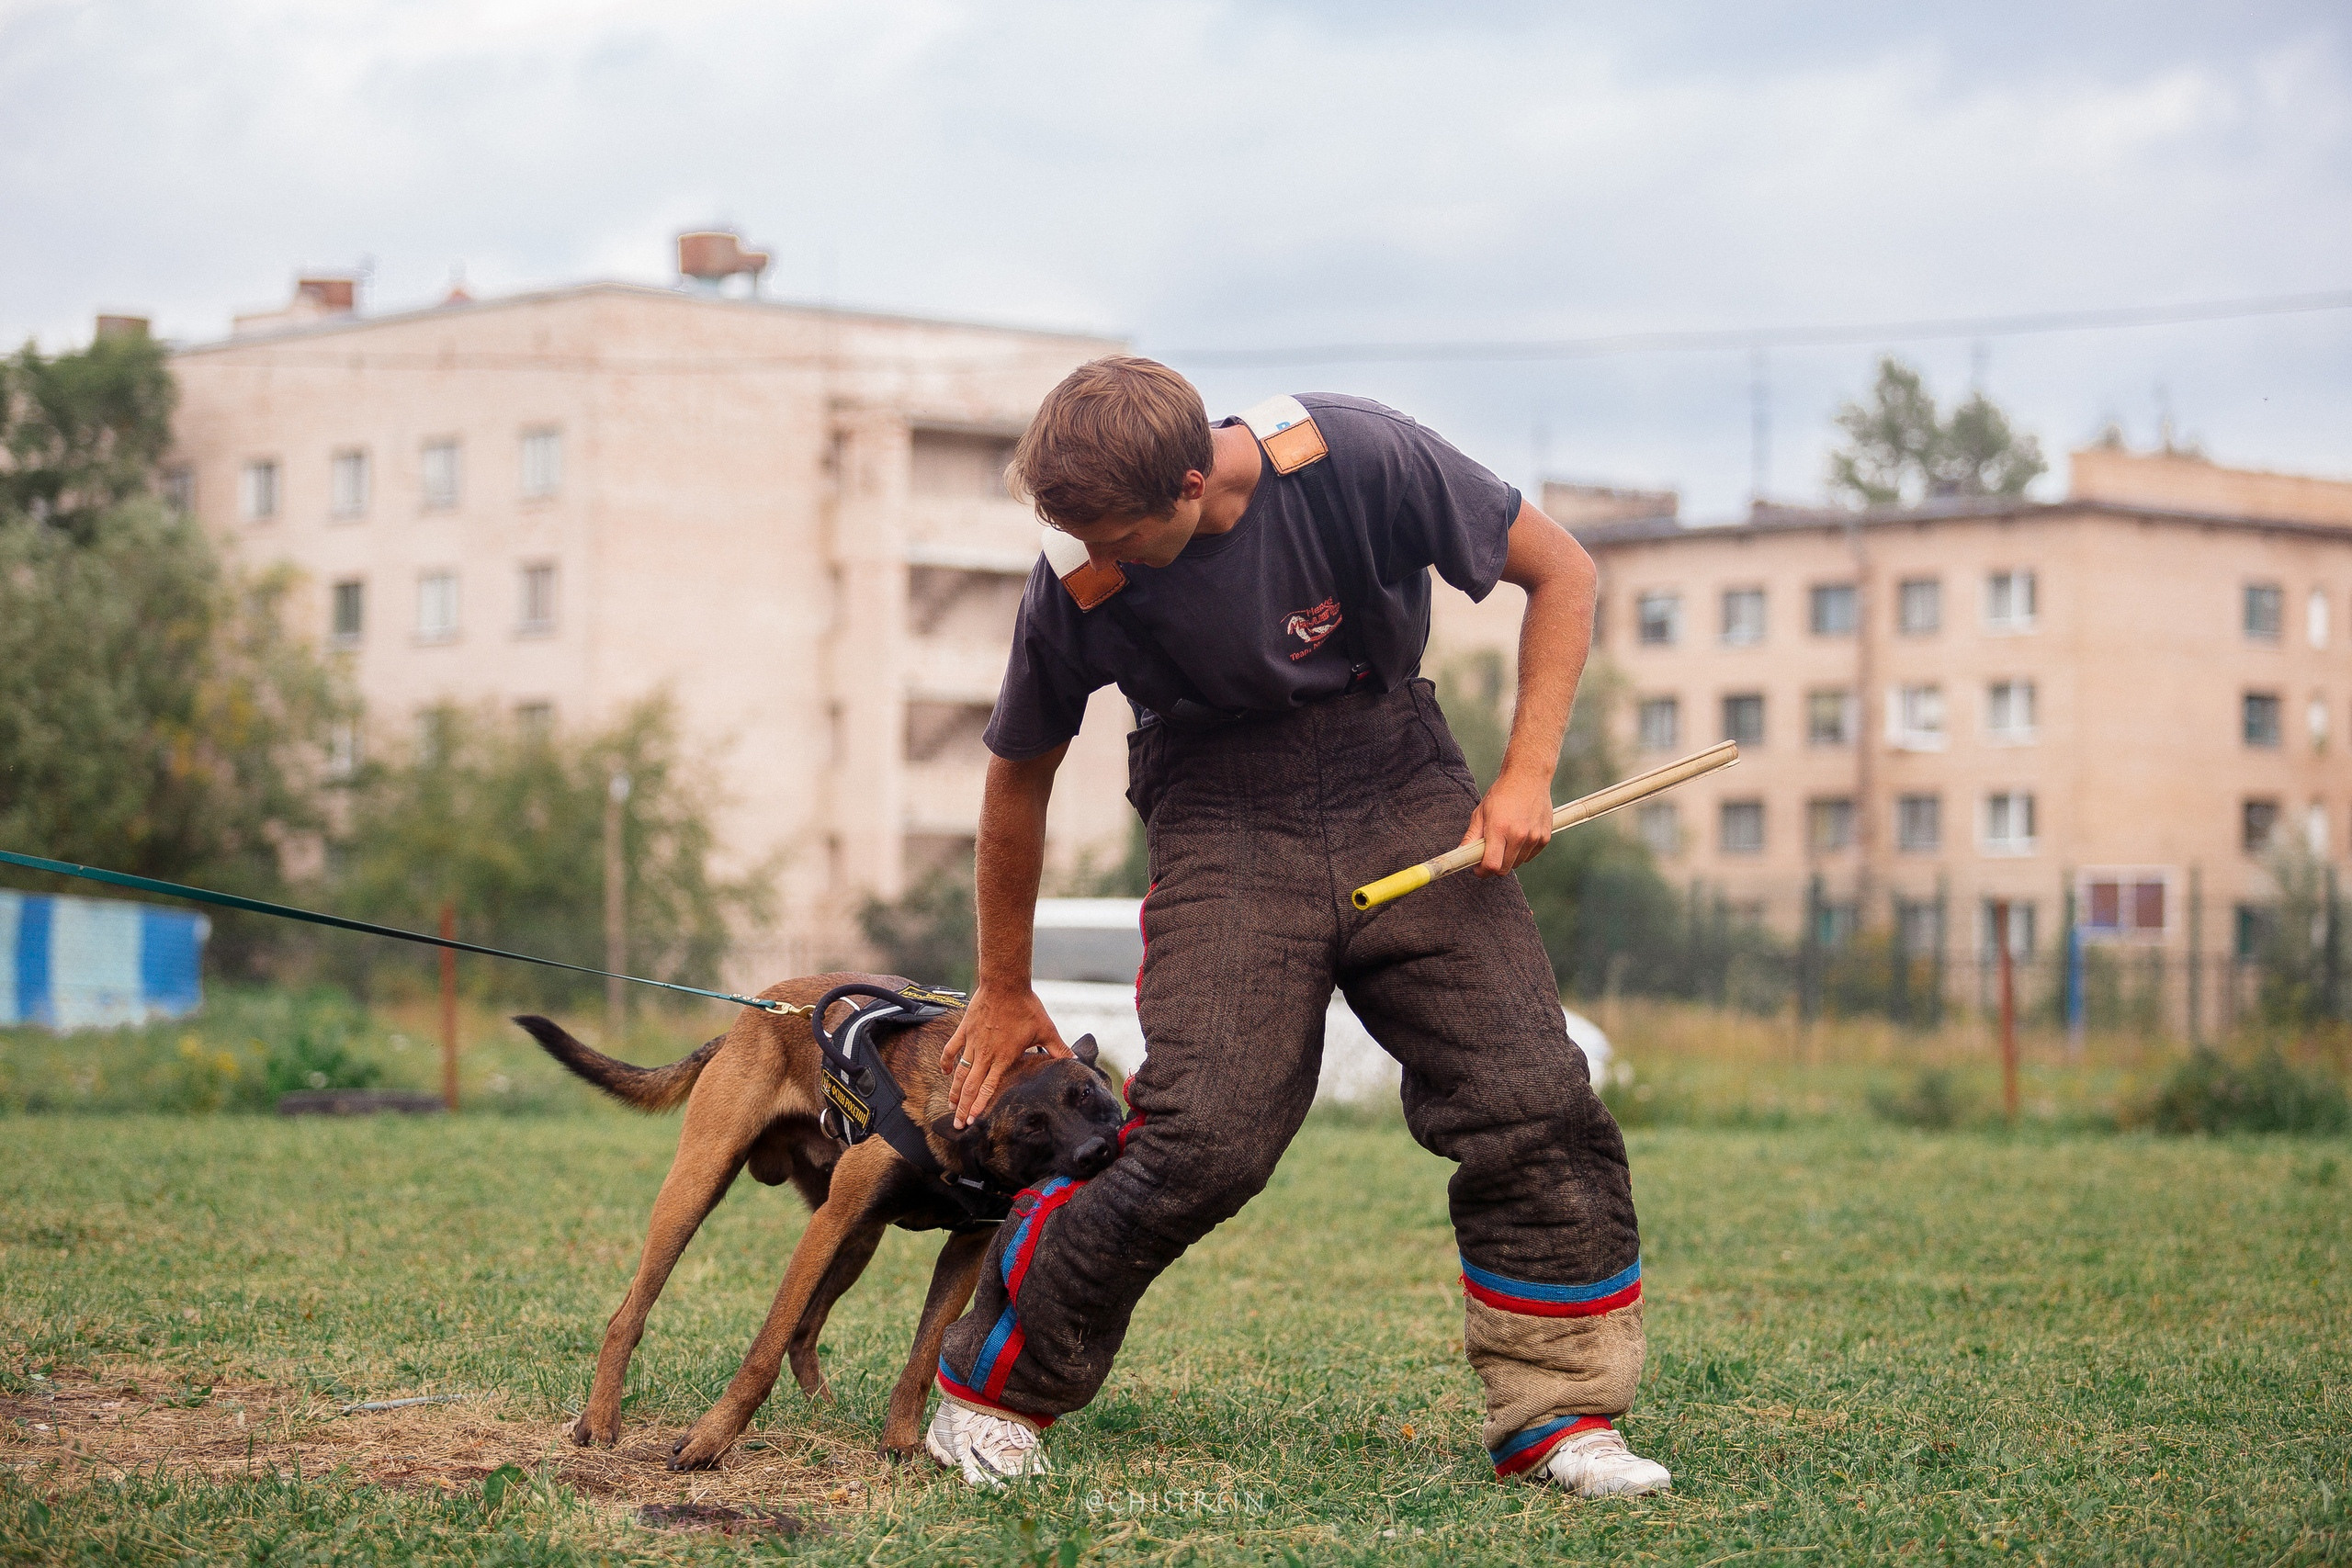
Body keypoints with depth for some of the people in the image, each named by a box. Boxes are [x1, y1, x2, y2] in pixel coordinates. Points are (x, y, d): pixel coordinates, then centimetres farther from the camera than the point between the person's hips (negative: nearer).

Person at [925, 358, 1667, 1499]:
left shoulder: (1353, 460, -21)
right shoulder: (1076, 588, -16)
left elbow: (1559, 570, -6)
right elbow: (1020, 774, 2)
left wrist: (1526, 774, -13)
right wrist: (1004, 991, 12)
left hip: (1396, 784, 2)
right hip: (1223, 814, -1)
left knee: (1530, 1095, -12)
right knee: (1204, 1135, -19)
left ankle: (1555, 1413, 2)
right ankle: (992, 1386, 0)